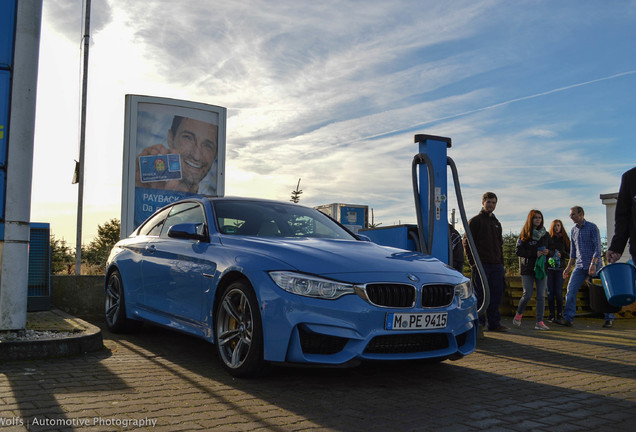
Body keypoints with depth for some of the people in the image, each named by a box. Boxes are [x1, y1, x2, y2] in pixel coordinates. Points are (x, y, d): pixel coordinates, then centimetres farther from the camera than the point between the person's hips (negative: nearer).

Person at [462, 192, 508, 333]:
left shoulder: (497, 223, 20)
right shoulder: (475, 221, 0)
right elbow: (467, 242, -5)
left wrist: (501, 264, 14)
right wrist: (473, 263, -12)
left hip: (496, 265, 6)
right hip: (481, 264, -6)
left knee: (496, 295, 5)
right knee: (480, 295, -5)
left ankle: (494, 323, 11)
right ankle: (479, 322, 4)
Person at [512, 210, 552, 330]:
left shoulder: (546, 235, 10)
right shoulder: (524, 235, 0)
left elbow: (552, 252, 14)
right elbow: (519, 251, -8)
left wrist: (547, 252, -10)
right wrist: (535, 253, -17)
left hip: (542, 268, 3)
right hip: (527, 269, -3)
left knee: (541, 296, -2)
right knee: (527, 295, -6)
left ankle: (539, 322, 2)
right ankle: (518, 315, 18)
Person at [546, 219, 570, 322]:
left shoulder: (565, 239, 10)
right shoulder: (548, 238, 9)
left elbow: (569, 255, 9)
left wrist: (562, 254, -9)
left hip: (560, 268, 0)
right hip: (549, 268, 0)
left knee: (558, 292, -5)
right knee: (550, 292, -1)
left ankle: (560, 314, 7)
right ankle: (552, 315, 7)